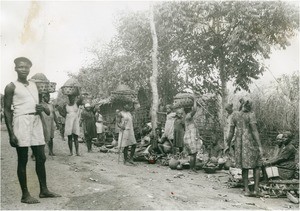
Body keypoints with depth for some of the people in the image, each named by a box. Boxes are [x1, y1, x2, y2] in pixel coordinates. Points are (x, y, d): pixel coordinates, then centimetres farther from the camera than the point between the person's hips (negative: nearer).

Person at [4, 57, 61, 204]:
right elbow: (7, 111, -5)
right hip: (21, 122, -6)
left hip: (36, 122, 6)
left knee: (41, 158, 8)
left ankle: (44, 190, 18)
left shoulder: (34, 85, 16)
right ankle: (25, 194, 7)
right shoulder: (11, 87, -2)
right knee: (22, 160, -1)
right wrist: (11, 133, -12)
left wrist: (42, 108, -1)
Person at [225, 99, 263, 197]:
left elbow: (231, 132, 5)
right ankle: (256, 190, 2)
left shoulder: (234, 117, 7)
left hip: (239, 143, 4)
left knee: (245, 167, 12)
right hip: (250, 143, -4)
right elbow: (254, 131, -14)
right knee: (256, 165, 10)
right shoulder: (251, 115, -7)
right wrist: (260, 146, -15)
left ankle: (246, 190, 9)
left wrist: (228, 146, 12)